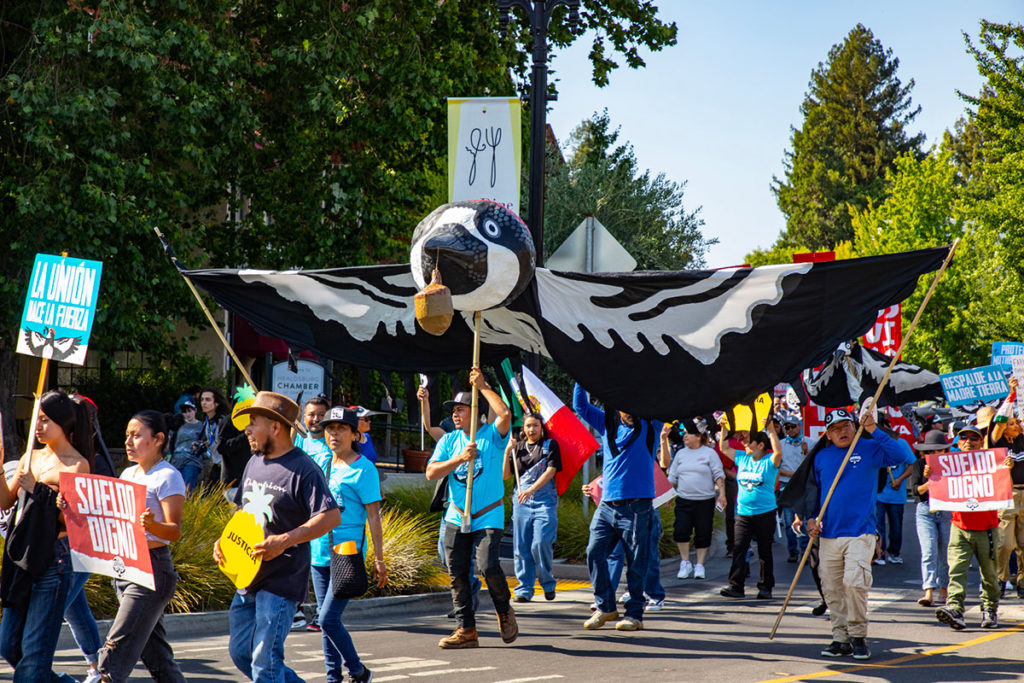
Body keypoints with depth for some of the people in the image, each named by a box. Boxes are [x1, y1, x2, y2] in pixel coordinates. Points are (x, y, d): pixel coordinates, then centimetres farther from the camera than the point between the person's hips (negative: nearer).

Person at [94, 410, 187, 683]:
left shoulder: (168, 476, -8)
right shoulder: (128, 474, 16)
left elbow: (175, 531, -15)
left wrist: (152, 525, -37)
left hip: (152, 568, -8)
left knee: (115, 655, -13)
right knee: (156, 656, 10)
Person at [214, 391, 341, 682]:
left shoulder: (303, 469, -14)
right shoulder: (255, 463, 12)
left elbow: (332, 517, -21)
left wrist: (283, 541, -27)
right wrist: (225, 541, 5)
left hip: (282, 581, -9)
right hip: (248, 578, 9)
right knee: (240, 652, 12)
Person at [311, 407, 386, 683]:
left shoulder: (364, 469, -7)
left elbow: (373, 516, -8)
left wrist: (379, 560, -10)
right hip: (319, 552, 6)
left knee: (328, 619, -11)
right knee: (325, 621, 9)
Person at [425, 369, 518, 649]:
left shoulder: (492, 434, -3)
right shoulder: (449, 440, 9)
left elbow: (505, 413, -25)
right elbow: (431, 472, -2)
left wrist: (483, 387, -17)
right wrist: (460, 458, -15)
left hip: (489, 517, -5)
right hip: (457, 518, 5)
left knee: (488, 565, -21)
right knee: (457, 573, 1)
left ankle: (504, 611, 5)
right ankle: (466, 629, 9)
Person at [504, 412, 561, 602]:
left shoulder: (551, 445, 5)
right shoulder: (517, 447, 15)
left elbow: (550, 471, -7)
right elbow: (505, 475, 10)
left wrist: (531, 489, -18)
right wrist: (507, 452, -3)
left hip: (544, 501, -3)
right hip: (521, 501, 3)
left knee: (541, 543, -13)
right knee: (521, 547, 0)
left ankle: (548, 584, 8)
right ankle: (524, 589, 7)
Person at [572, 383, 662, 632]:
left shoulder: (650, 425, 5)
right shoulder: (607, 423, 14)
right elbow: (580, 405, 18)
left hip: (637, 506, -3)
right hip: (607, 505, 4)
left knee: (636, 561, 0)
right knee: (595, 553, -3)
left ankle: (635, 613, 8)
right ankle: (605, 606, 11)